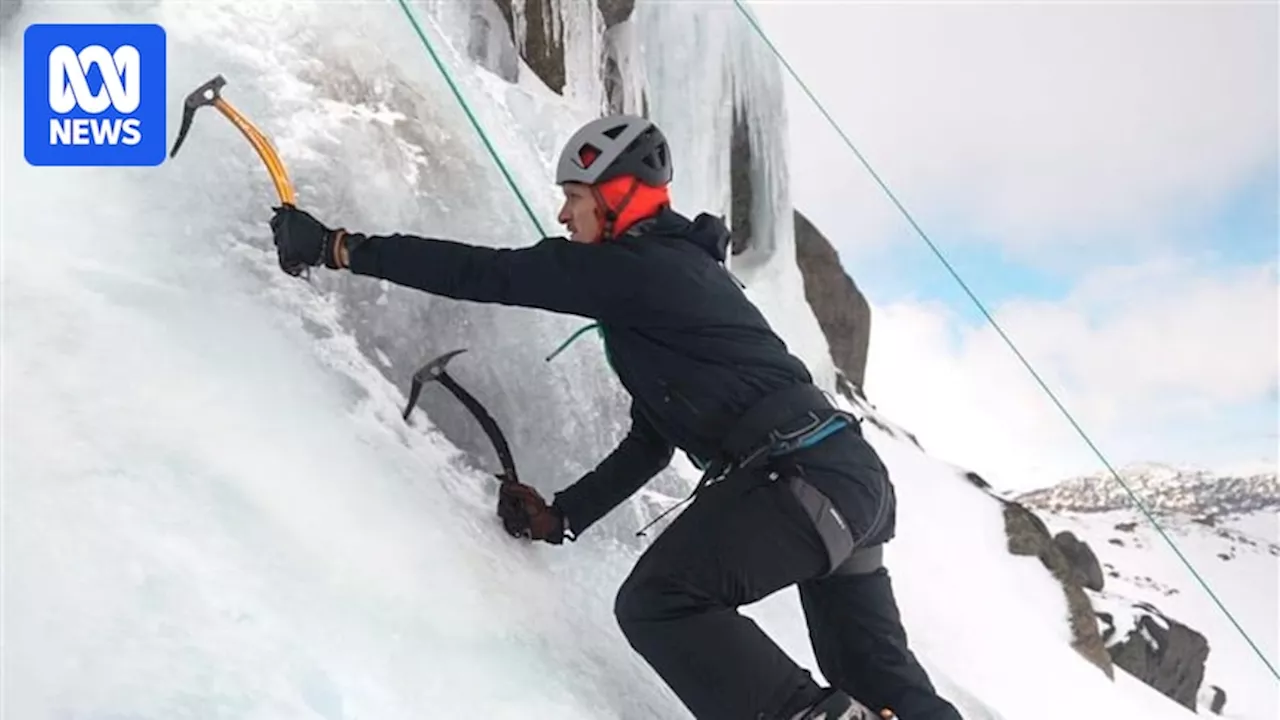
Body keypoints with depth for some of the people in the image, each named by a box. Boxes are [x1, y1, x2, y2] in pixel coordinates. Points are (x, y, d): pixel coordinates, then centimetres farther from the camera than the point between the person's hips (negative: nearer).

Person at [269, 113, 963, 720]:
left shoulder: (629, 265, -6)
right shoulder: (668, 272, 24)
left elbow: (486, 274, -8)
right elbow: (652, 436, 24)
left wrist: (339, 247, -3)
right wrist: (562, 515, 20)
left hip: (807, 473, -10)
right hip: (854, 474, 10)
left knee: (656, 604, -16)